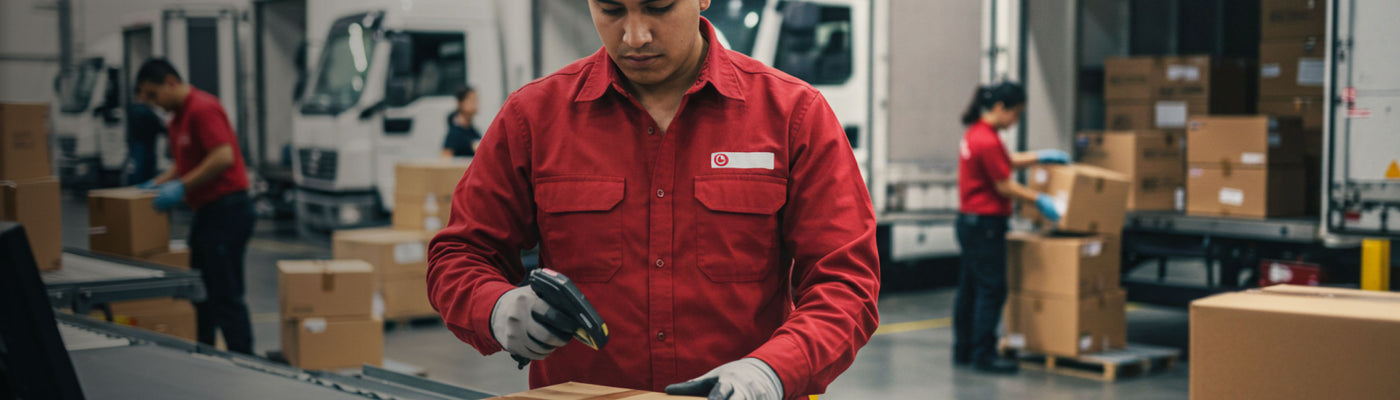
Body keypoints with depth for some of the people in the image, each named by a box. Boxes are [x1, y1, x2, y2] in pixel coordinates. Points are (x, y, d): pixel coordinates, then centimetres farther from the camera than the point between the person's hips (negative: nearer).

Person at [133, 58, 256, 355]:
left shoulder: (203, 109, -14)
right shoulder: (178, 119, 17)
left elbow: (223, 157, -25)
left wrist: (182, 187, -21)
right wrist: (159, 183, 14)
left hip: (227, 211, -10)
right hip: (207, 212, 10)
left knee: (226, 295, -8)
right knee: (202, 293, 13)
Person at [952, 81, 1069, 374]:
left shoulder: (976, 133, 11)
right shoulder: (987, 141, -21)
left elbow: (1006, 161, 26)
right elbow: (1004, 187, -16)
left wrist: (1040, 157, 21)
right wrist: (1039, 200, -7)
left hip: (970, 221, 11)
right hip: (985, 224, -11)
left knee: (969, 288, 14)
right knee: (992, 289, -4)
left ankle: (964, 350, 21)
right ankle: (984, 355, 0)